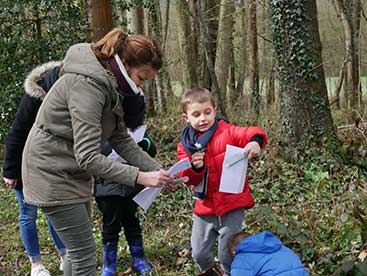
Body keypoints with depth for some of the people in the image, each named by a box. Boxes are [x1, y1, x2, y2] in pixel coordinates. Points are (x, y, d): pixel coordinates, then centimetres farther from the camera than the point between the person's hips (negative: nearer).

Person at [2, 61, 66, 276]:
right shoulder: (35, 96, -26)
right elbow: (16, 134, -19)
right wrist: (10, 171, -14)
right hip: (26, 165, -5)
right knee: (28, 214, 5)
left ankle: (65, 257, 20)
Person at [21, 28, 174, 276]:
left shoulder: (111, 84, 3)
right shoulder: (87, 85, -27)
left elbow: (121, 138, 3)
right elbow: (88, 157, -31)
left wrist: (157, 169, -7)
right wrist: (139, 177, -30)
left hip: (73, 171, 10)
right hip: (52, 171, -9)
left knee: (78, 249, 16)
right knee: (84, 251, -5)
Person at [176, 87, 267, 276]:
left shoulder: (227, 132, -7)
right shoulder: (186, 144, 3)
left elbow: (254, 133, -19)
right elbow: (187, 179, 1)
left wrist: (255, 141, -42)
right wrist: (194, 168, -21)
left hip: (232, 206, -3)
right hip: (205, 208, 4)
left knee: (228, 254, 3)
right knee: (199, 254, 12)